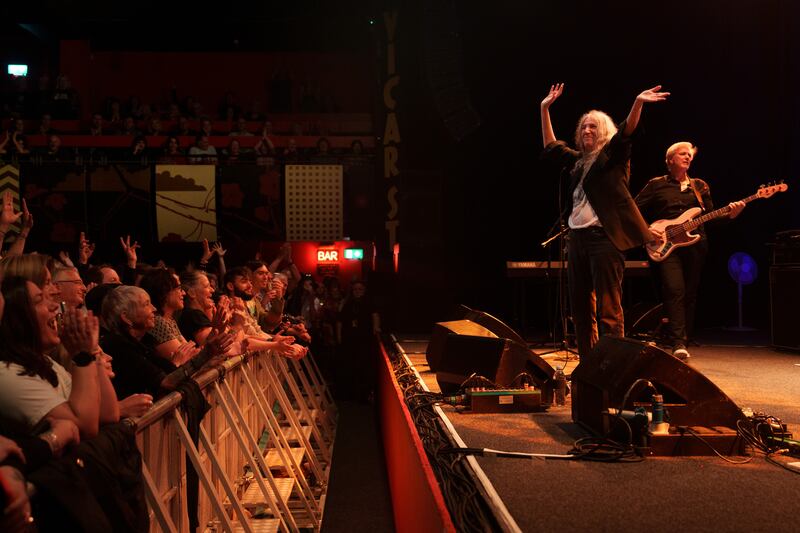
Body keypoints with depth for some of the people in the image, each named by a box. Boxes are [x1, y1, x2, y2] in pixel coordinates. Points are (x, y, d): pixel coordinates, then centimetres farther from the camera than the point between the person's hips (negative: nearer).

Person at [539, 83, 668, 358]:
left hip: (604, 236, -7)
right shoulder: (577, 160, 21)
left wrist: (638, 103, -28)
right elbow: (551, 146, 29)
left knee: (607, 307, -9)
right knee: (580, 305, 9)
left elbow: (626, 132, -12)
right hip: (577, 236, 7)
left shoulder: (613, 155, 4)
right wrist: (544, 109, 26)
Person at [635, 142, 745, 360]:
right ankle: (678, 343, -24)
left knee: (690, 295, 4)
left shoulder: (700, 186, 18)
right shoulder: (656, 185, 9)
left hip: (695, 244, 4)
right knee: (675, 290, -20)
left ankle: (684, 343, 13)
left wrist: (730, 215, -5)